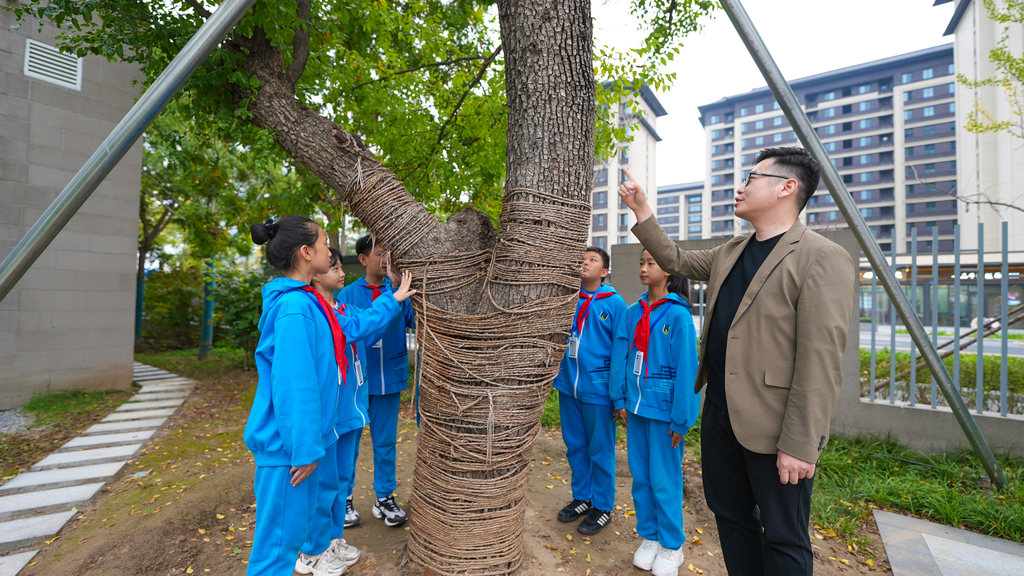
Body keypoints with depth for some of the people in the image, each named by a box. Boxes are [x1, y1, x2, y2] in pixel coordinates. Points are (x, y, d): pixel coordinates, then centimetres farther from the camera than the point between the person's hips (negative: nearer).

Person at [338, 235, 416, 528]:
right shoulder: (348, 294, -1)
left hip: (389, 379, 1)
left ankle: (385, 497, 30)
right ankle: (344, 497, 32)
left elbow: (418, 321, -10)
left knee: (386, 440, 13)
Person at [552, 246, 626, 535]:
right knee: (575, 446, 18)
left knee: (600, 451, 10)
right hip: (568, 386, 5)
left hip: (597, 389, -4)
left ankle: (602, 507, 30)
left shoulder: (614, 302, -7)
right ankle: (581, 497, 38)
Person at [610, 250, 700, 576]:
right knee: (640, 477, 15)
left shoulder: (678, 315, -12)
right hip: (636, 406, 5)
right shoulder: (633, 313, 4)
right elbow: (620, 356, 7)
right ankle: (649, 538, 35)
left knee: (664, 480, 7)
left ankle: (671, 546, 29)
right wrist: (620, 400, 5)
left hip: (663, 409, -5)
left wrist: (681, 420, -11)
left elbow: (686, 368, -12)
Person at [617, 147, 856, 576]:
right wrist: (641, 211, 13)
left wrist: (799, 445, -20)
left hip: (773, 428, -7)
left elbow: (820, 363, -19)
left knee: (782, 540, 13)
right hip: (720, 414, 7)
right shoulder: (730, 254, 9)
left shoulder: (823, 259, -15)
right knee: (730, 516, 22)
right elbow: (675, 260, 21)